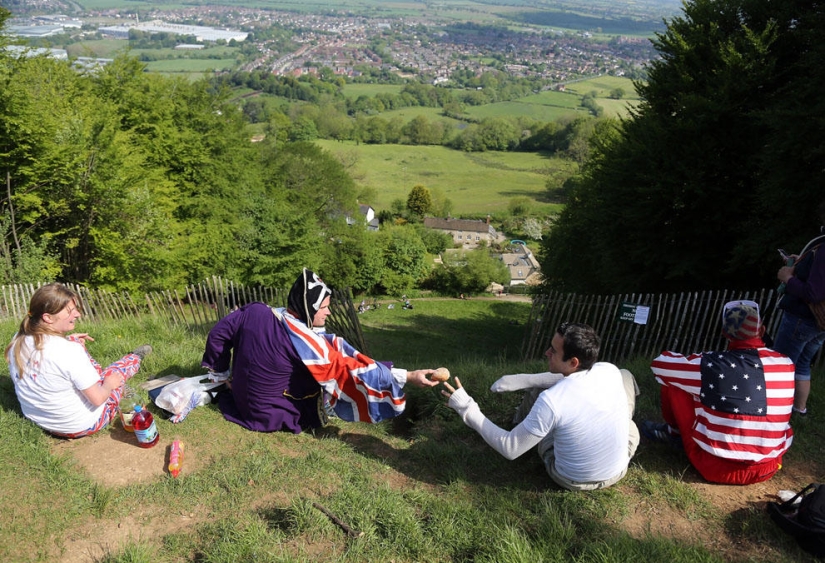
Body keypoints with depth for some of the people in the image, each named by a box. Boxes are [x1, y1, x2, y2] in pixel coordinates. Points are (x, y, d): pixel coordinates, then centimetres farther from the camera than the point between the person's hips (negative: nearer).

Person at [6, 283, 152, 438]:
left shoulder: (18, 341, -14)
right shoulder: (69, 351, -34)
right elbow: (97, 399, -26)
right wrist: (108, 385, -6)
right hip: (83, 425, -6)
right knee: (115, 372, 17)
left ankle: (97, 377, 38)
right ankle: (136, 357, 51)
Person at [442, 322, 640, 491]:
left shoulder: (551, 401, -32)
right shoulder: (610, 371, -16)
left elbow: (510, 449, -21)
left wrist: (467, 409, -17)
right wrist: (519, 379, 6)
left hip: (571, 480, -3)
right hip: (617, 471, 3)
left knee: (535, 390, 14)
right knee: (625, 375, 14)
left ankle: (522, 424, 49)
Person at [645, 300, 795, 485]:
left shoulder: (710, 365, -18)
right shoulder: (786, 365, -6)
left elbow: (659, 363, -2)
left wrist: (693, 360, 16)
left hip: (716, 468, -4)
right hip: (768, 469, 4)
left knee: (673, 381, 4)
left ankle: (673, 432, 32)